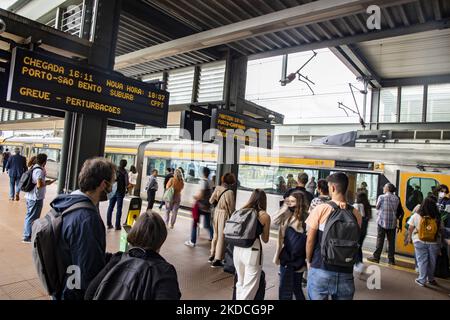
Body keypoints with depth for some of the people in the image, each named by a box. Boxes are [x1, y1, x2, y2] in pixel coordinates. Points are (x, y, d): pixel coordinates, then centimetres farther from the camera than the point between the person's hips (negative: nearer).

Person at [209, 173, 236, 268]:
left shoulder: (218, 188, -4)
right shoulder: (229, 192, -21)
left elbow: (211, 201, 2)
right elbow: (231, 208, -15)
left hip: (217, 212, 6)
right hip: (225, 214, -6)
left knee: (216, 235, 21)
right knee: (222, 237, 4)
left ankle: (212, 255, 35)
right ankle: (217, 260, 11)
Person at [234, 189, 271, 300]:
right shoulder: (265, 216, -2)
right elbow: (265, 239, 7)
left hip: (237, 249, 5)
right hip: (252, 251, -5)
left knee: (240, 282, 23)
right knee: (250, 286, 8)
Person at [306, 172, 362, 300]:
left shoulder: (321, 209, -11)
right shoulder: (355, 214, -3)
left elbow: (310, 240, -6)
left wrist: (309, 261, 6)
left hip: (320, 269, -3)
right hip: (345, 272, 3)